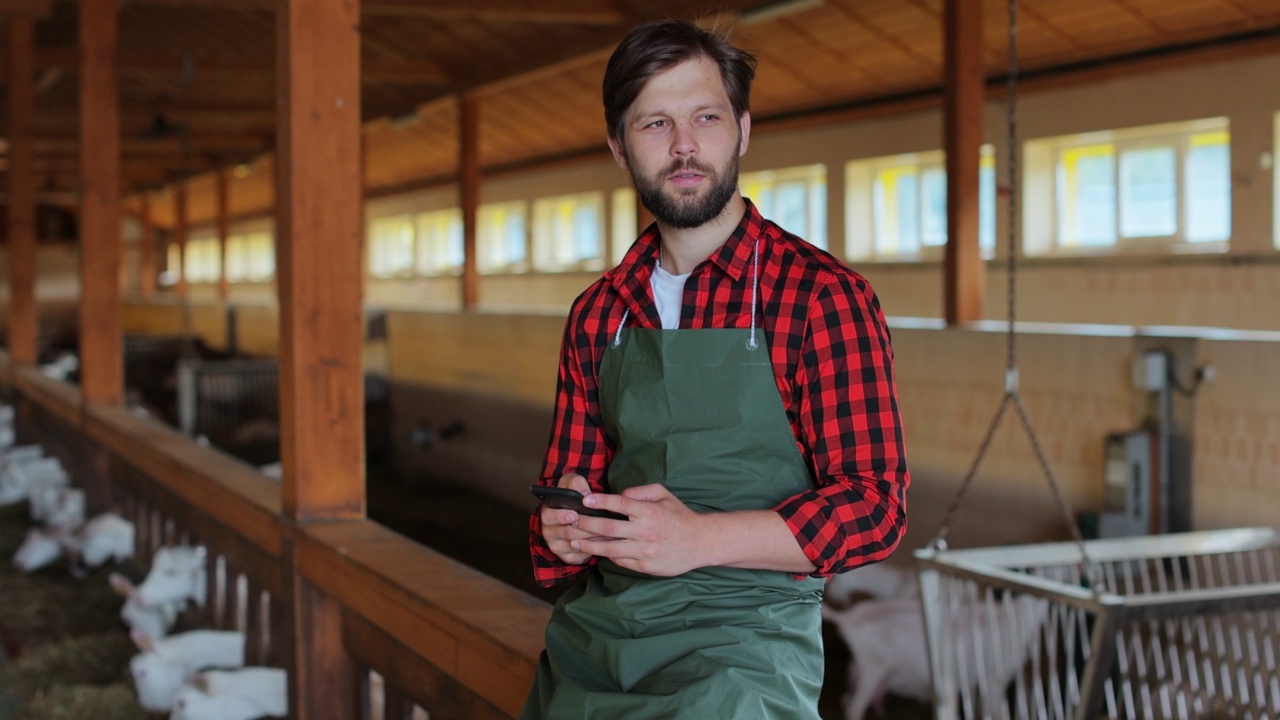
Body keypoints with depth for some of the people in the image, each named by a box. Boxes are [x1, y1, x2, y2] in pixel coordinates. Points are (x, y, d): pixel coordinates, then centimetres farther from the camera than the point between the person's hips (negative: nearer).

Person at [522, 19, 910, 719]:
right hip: (592, 635, 4)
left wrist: (698, 538, -22)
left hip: (740, 642, -4)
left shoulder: (823, 295, -6)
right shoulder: (596, 315, 10)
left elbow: (874, 504, -10)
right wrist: (564, 526, -6)